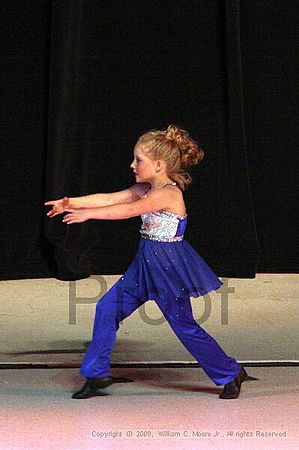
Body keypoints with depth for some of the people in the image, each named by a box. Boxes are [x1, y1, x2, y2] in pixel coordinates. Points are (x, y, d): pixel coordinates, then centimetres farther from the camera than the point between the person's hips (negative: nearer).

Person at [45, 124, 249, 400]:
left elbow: (129, 210, -29)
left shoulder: (169, 193, -20)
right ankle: (97, 374, 10)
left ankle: (230, 374, 16)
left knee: (184, 325, 0)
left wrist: (87, 214, -30)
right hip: (146, 264, 8)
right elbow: (109, 198, 1)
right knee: (107, 308, 2)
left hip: (168, 265, -8)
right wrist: (72, 203, -9)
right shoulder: (145, 190, 6)